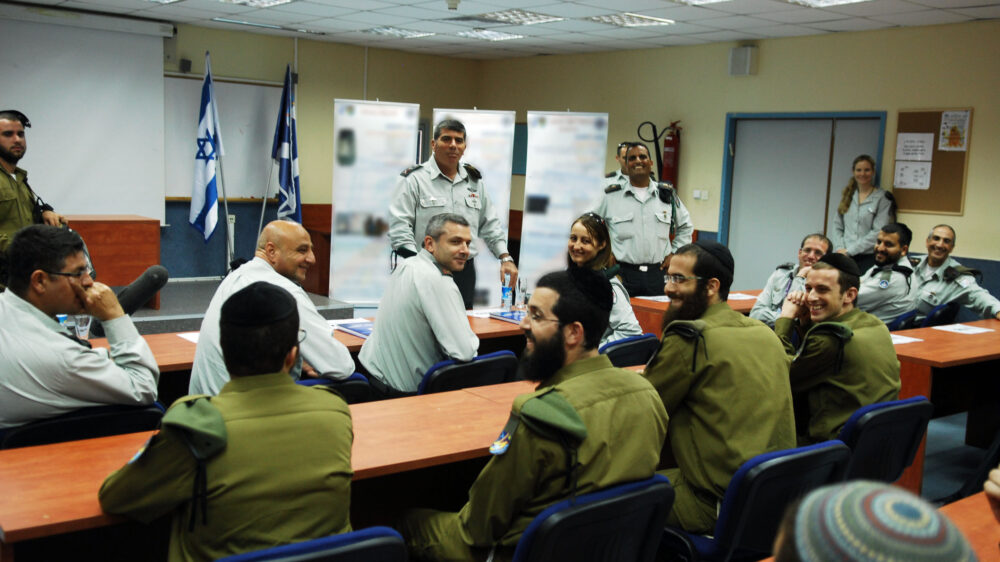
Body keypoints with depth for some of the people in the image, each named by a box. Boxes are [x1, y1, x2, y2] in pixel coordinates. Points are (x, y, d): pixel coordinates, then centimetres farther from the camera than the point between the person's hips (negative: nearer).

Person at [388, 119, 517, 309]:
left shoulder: (474, 181, 16)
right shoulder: (414, 179, -2)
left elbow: (490, 224, 20)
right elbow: (399, 227, -9)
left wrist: (505, 257, 8)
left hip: (465, 272, 5)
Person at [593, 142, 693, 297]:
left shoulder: (667, 195, 12)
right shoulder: (611, 197, 4)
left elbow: (685, 226, 25)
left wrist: (675, 253, 14)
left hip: (658, 274, 2)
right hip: (623, 274, -2)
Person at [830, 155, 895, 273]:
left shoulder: (882, 198, 2)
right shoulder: (847, 195, 18)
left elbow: (878, 232, -6)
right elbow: (837, 226, 14)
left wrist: (849, 251, -8)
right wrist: (840, 249, -3)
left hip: (868, 257, -3)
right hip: (844, 257, 4)